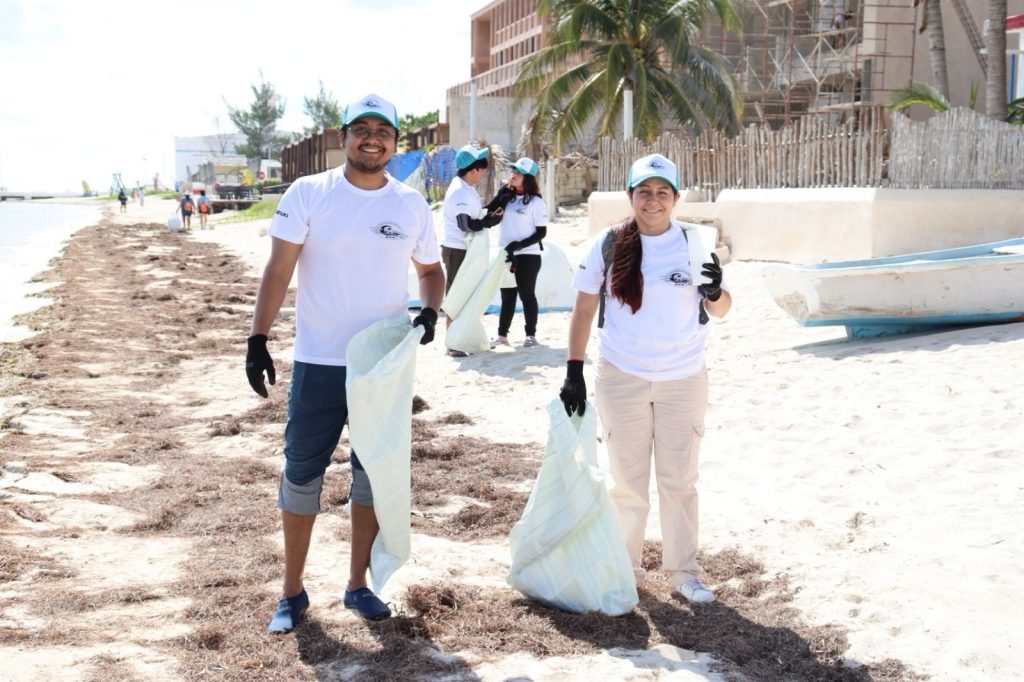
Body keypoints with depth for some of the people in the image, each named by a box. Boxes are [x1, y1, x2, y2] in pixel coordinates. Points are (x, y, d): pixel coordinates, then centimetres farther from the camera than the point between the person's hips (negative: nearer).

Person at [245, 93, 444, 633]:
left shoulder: (411, 205, 3)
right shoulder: (308, 194, -5)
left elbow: (431, 268, 15)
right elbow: (278, 270, -7)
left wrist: (430, 311, -6)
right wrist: (258, 339, -15)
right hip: (318, 362, -2)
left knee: (374, 472, 11)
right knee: (302, 472, 4)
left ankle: (358, 585, 27)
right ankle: (292, 591, 19)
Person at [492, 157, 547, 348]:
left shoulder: (536, 202, -9)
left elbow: (542, 232, -11)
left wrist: (521, 244, -20)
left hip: (528, 256, -6)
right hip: (506, 255, 6)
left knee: (527, 295, 3)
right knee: (507, 295, 12)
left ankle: (531, 335, 13)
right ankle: (502, 334, 18)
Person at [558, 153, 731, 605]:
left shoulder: (693, 242, -2)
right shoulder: (609, 245, -4)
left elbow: (720, 310, 4)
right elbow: (584, 309, 1)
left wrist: (715, 292, -19)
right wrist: (573, 372, -2)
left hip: (683, 380, 1)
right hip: (622, 378, 0)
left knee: (680, 481, 9)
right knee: (627, 482, 10)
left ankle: (683, 571, 21)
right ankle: (623, 566, 26)